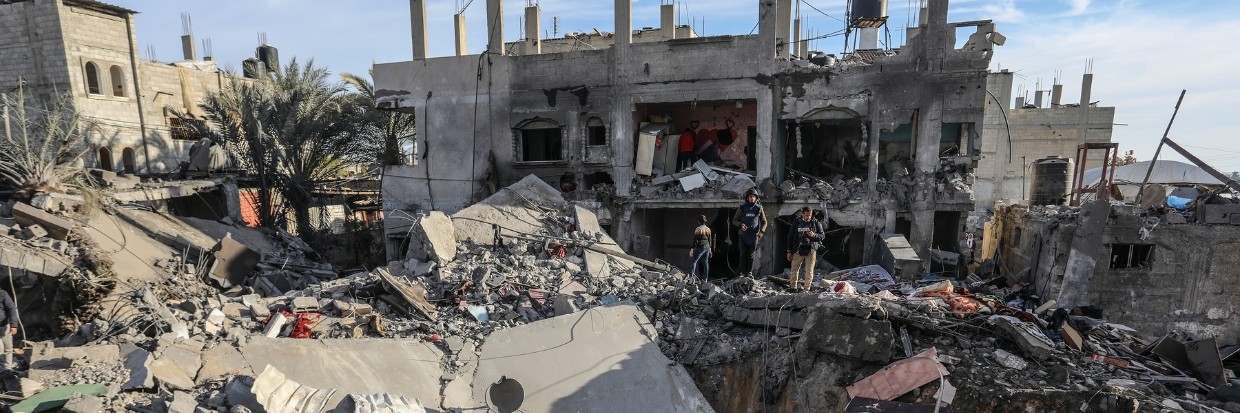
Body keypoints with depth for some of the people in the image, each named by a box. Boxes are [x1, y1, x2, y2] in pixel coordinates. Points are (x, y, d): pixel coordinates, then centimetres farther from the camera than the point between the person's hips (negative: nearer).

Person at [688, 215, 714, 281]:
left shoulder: (698, 229, -10)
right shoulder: (708, 229, 10)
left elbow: (695, 240, -12)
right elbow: (710, 240, 14)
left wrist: (692, 249, -10)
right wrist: (710, 249, 21)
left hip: (700, 247, -6)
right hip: (707, 247, 6)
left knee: (694, 261, -6)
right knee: (705, 262, 10)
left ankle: (691, 276, -17)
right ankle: (705, 278, 13)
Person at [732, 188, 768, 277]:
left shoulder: (759, 208, 3)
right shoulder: (742, 207, 1)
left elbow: (764, 222, 10)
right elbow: (734, 220, 8)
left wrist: (762, 231, -7)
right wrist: (740, 224, -13)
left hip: (754, 235, 0)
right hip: (743, 234, 0)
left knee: (751, 255, 5)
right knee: (743, 254, -1)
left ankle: (749, 272, 12)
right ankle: (742, 272, 4)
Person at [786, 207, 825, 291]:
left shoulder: (816, 223, 2)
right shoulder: (796, 222, 3)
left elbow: (822, 236, 6)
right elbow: (790, 237, 7)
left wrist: (814, 235, -17)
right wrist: (789, 251, 4)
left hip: (811, 250, -1)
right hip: (798, 250, 1)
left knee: (809, 271, -2)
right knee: (794, 270, 1)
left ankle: (807, 288, 7)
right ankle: (792, 287, 10)